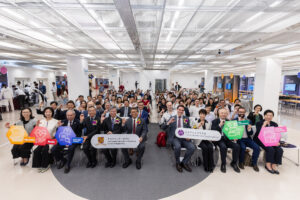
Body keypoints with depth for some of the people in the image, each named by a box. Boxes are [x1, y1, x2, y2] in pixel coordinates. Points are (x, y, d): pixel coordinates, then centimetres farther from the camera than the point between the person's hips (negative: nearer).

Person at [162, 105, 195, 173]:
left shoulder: (186, 119, 15)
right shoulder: (172, 118, 7)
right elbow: (163, 127, 1)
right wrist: (169, 122, -20)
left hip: (184, 138, 3)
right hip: (175, 138, -2)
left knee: (192, 148, -23)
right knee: (177, 146, -33)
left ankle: (184, 163, 2)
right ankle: (178, 163, -3)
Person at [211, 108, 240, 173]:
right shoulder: (215, 121, 4)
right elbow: (212, 131, -10)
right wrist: (219, 125, -19)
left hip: (227, 139, 4)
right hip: (219, 139, -4)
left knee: (237, 146, -21)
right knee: (223, 146, -33)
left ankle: (234, 163, 1)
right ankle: (223, 164, -11)